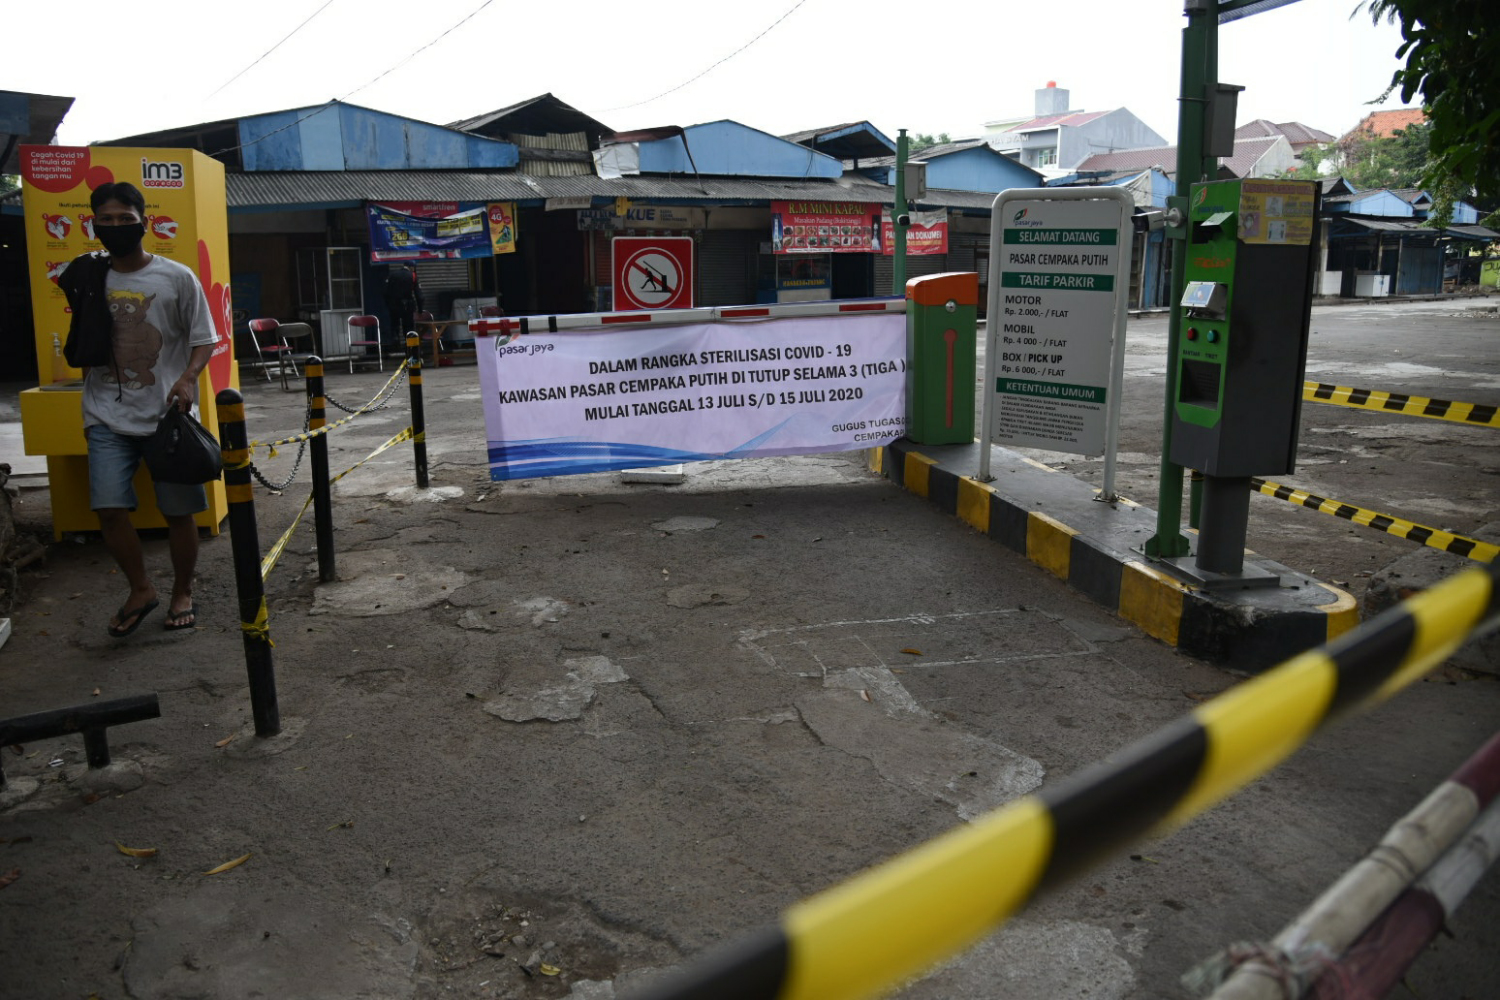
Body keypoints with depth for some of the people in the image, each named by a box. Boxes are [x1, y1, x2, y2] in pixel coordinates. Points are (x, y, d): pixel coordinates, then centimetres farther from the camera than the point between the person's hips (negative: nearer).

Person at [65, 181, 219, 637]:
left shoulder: (177, 278, -2)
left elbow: (204, 340, -2)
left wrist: (187, 377, -19)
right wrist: (90, 409, 14)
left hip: (168, 415, -2)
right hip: (109, 420, 2)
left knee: (178, 511, 3)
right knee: (109, 508, -8)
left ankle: (182, 594, 23)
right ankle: (141, 589, 13)